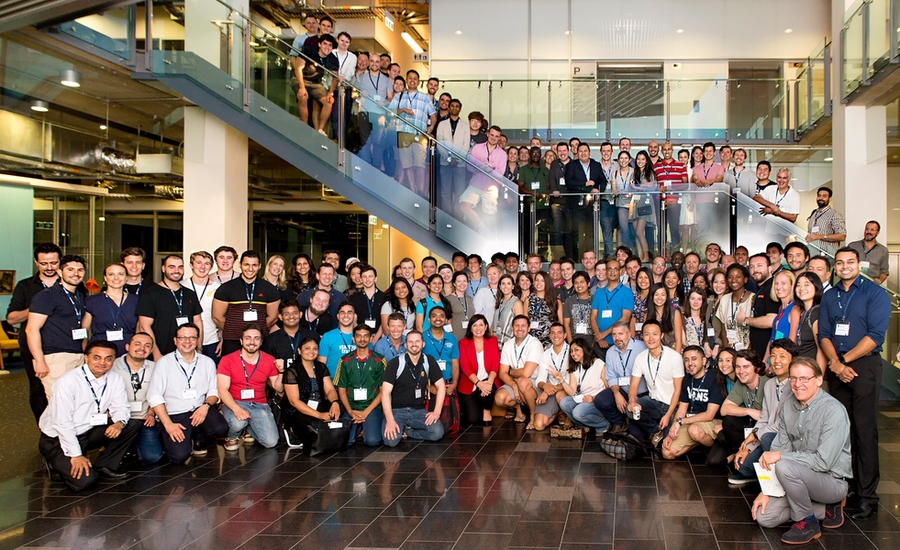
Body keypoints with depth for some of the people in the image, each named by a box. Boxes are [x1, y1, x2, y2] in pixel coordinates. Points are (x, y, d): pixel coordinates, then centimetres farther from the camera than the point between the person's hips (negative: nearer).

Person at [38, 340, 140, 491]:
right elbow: (62, 423, -22)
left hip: (89, 433, 6)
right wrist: (76, 455, -24)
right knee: (85, 480, -24)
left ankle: (103, 466, -3)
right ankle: (59, 463, 7)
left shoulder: (114, 380, -3)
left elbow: (121, 408, 1)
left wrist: (120, 423, -25)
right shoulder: (68, 382, -21)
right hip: (59, 439, -6)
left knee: (132, 425, -11)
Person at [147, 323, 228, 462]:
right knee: (180, 455, -24)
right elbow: (154, 396, -7)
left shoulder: (207, 362, 11)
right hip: (174, 415, -3)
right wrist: (168, 424, -15)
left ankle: (198, 440, 8)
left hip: (200, 410, 3)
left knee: (221, 428, -27)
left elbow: (214, 391, 9)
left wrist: (206, 405, -14)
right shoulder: (164, 362, -1)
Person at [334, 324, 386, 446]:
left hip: (372, 408, -1)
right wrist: (350, 412, -9)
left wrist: (366, 412, -9)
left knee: (372, 441, -25)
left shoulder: (379, 361, 4)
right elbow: (341, 390, 7)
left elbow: (383, 391, 2)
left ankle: (366, 426, 9)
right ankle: (358, 428, 11)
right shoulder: (345, 361, 7)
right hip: (350, 408, 1)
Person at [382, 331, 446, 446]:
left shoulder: (429, 362, 1)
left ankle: (406, 431, 0)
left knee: (438, 432, -25)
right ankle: (399, 428, 6)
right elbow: (385, 392, -13)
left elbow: (440, 386, 4)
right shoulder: (395, 363, -8)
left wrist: (437, 412, -9)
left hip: (418, 411, 3)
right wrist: (390, 420, -24)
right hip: (397, 410, -3)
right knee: (391, 440, -30)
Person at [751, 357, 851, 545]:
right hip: (800, 478, 7)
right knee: (763, 516, -7)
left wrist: (780, 456, -25)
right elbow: (779, 447, 2)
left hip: (832, 481, -7)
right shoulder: (789, 404, 1)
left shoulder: (834, 411, -20)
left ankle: (807, 523, -10)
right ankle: (825, 510, 10)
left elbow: (823, 461, -25)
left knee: (784, 466, -33)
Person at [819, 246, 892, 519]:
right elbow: (823, 334, 7)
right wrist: (836, 363, -9)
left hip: (864, 366, -4)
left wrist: (844, 360, -11)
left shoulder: (875, 294, -1)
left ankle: (867, 495, -3)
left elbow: (875, 336, -10)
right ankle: (845, 487, 10)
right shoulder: (829, 297, 14)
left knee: (864, 430, -6)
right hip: (836, 368, 5)